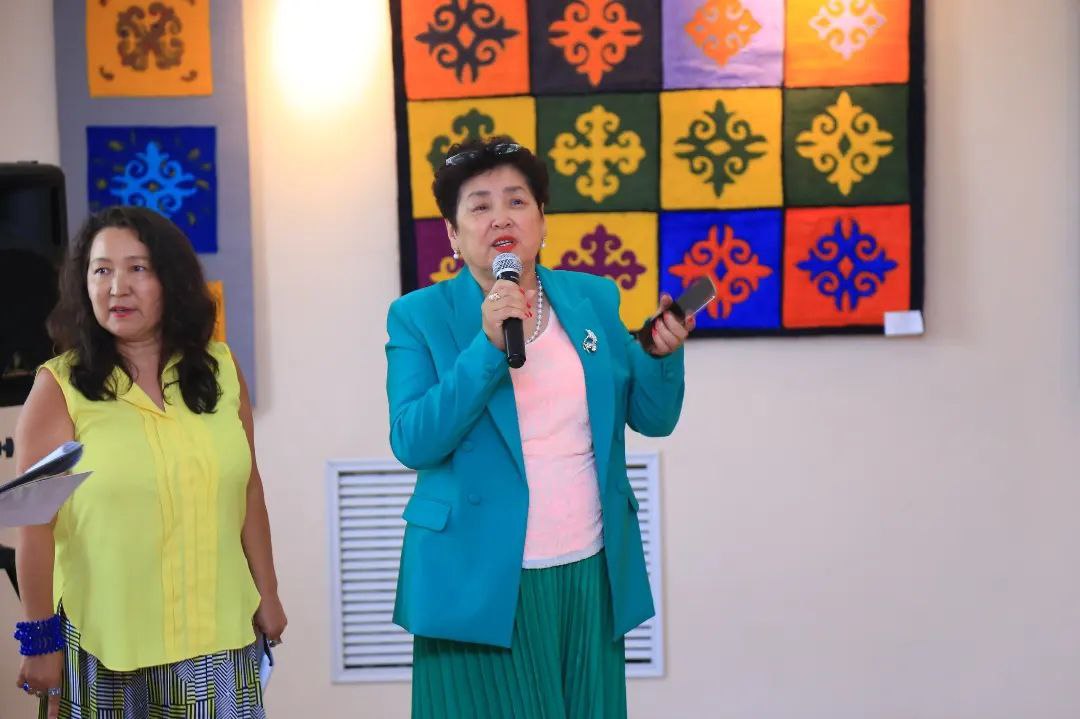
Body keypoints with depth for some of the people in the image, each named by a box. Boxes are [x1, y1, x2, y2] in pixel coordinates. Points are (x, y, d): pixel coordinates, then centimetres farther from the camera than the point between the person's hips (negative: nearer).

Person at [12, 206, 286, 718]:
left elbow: (247, 487, 10)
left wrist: (266, 592, 11)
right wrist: (41, 637, -6)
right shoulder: (60, 387, -5)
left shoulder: (220, 368, 5)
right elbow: (36, 522, -6)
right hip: (106, 639, -2)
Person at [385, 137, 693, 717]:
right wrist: (488, 345, -21)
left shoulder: (595, 299, 6)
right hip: (481, 584, -3)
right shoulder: (419, 316, -3)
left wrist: (663, 354, -12)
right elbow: (412, 443, -14)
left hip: (590, 577, 4)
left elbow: (653, 419, 8)